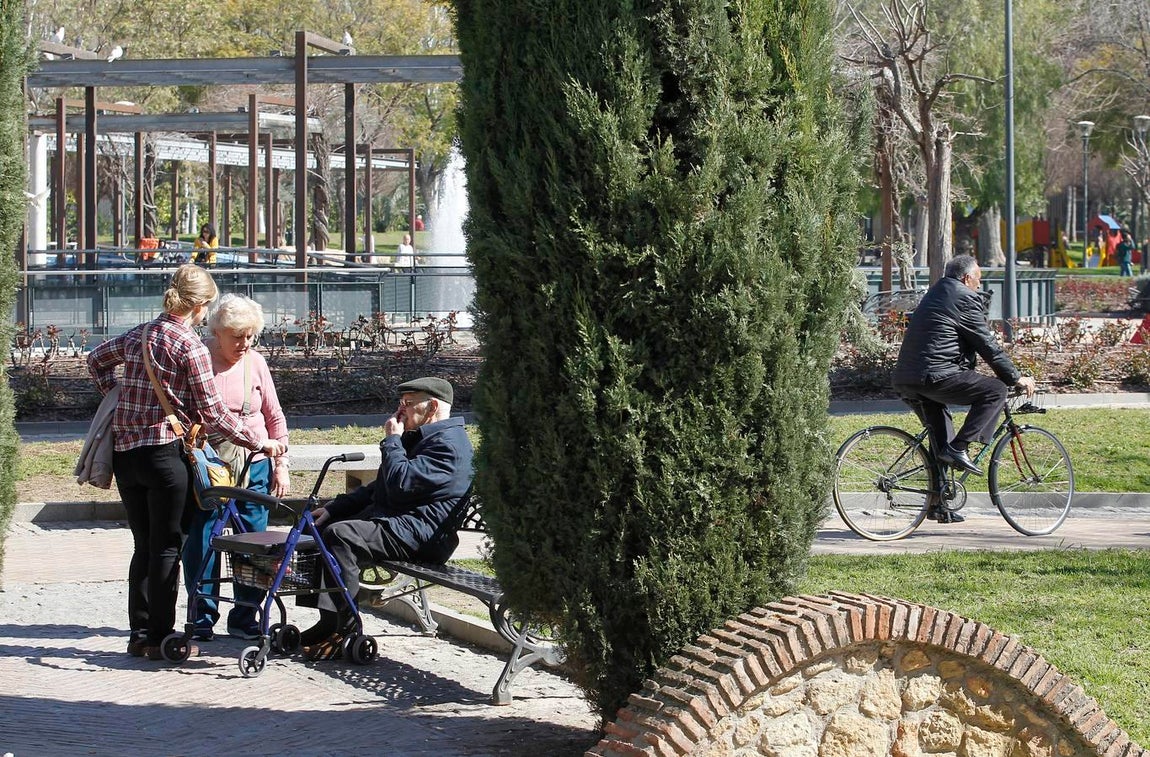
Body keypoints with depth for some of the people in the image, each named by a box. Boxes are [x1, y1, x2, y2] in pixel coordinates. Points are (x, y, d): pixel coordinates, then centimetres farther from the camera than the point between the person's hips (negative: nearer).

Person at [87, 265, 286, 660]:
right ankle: (159, 637, 3)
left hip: (124, 450, 7)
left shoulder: (139, 334, 10)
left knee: (144, 546, 14)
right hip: (164, 452, -7)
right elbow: (212, 412, -11)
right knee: (166, 547, 2)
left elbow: (96, 359, 29)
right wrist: (261, 443, -4)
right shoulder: (190, 346, -11)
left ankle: (139, 633, 16)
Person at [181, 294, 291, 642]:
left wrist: (281, 465, 7)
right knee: (202, 541, -2)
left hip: (254, 466, 3)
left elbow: (275, 418, 12)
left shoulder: (255, 362, 4)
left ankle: (244, 618, 13)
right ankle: (202, 619, 9)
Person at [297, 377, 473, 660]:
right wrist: (334, 508, 16)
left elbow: (400, 483, -24)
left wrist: (391, 440, -8)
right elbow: (379, 487, 26)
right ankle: (327, 621, 0)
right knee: (319, 527, 6)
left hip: (419, 535, -11)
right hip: (389, 518, 11)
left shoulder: (448, 444, -13)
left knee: (339, 535, -28)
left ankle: (340, 628, -26)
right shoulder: (418, 438, 24)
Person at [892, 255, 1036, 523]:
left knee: (941, 433, 20)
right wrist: (1016, 377, 5)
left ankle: (938, 503, 19)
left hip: (905, 380, 10)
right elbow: (987, 345, -3)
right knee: (995, 390, -5)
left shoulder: (936, 294, 24)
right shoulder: (964, 299, -5)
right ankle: (958, 448, -11)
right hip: (935, 375, -10)